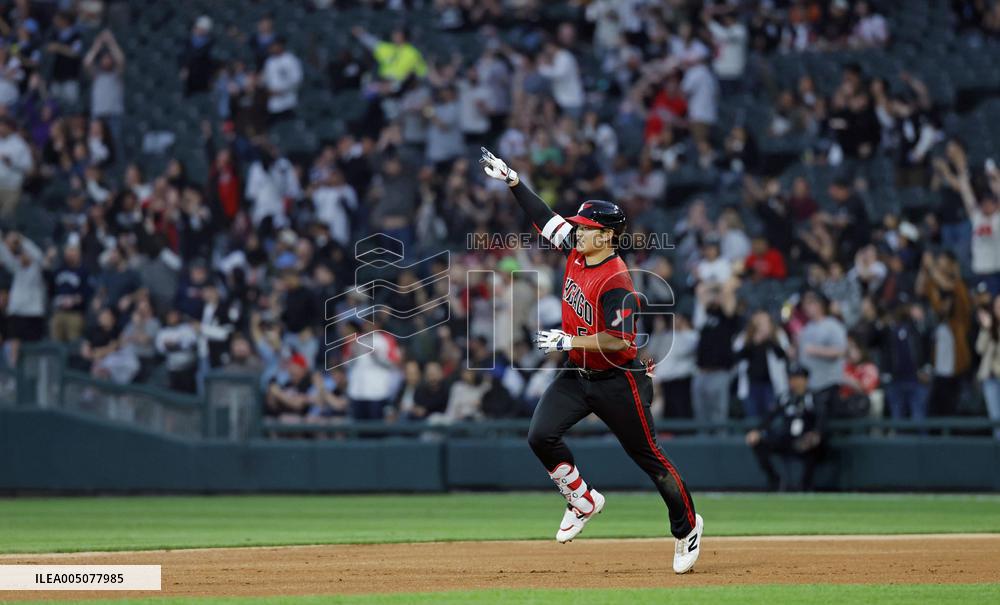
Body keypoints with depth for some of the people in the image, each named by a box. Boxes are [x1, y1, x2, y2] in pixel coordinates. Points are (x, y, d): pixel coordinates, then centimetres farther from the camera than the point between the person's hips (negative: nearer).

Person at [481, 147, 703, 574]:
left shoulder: (616, 282, -24)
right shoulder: (576, 251, 0)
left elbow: (619, 339, -29)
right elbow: (545, 218, 12)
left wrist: (569, 341, -26)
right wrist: (513, 182, 8)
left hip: (617, 382, -8)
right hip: (577, 376, 8)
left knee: (649, 457, 1)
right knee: (541, 436, -9)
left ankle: (687, 527, 17)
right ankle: (583, 500, 10)